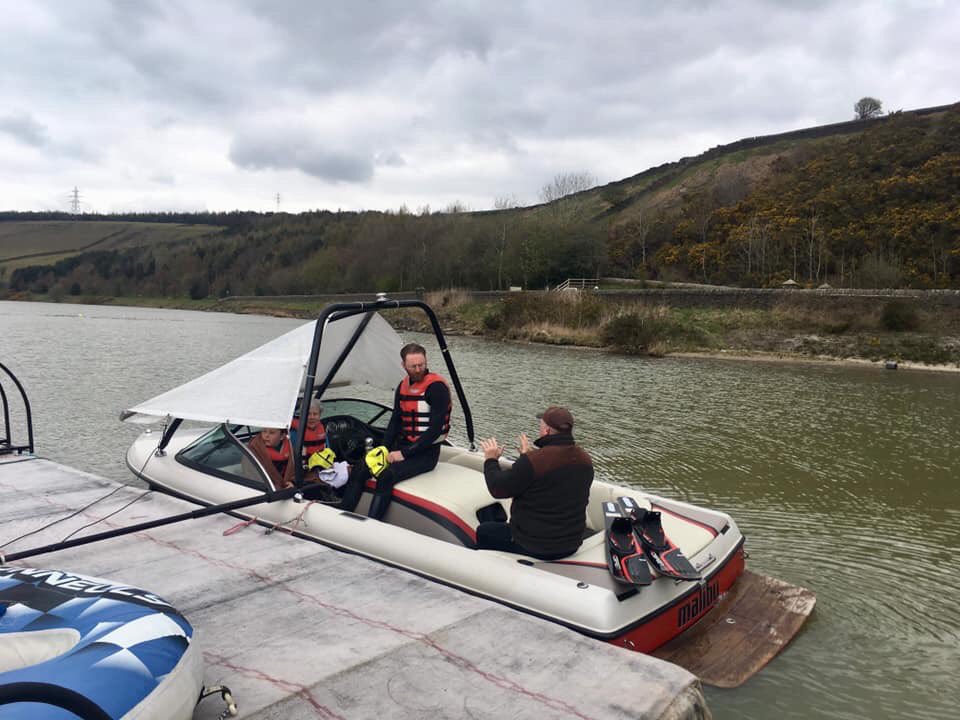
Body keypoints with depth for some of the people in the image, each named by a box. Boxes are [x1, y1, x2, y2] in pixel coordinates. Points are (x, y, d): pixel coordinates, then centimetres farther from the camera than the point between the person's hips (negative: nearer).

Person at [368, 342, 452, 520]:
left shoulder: (436, 387, -13)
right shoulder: (403, 385, 10)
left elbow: (436, 429, -17)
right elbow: (395, 421, 14)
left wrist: (405, 453, -17)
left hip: (426, 452, -7)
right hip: (401, 445, 7)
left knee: (386, 476, -28)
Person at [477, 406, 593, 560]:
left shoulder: (533, 461, -28)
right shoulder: (585, 460, -5)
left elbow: (498, 489, -14)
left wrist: (491, 460, 3)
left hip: (534, 546, -7)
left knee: (483, 531, 17)